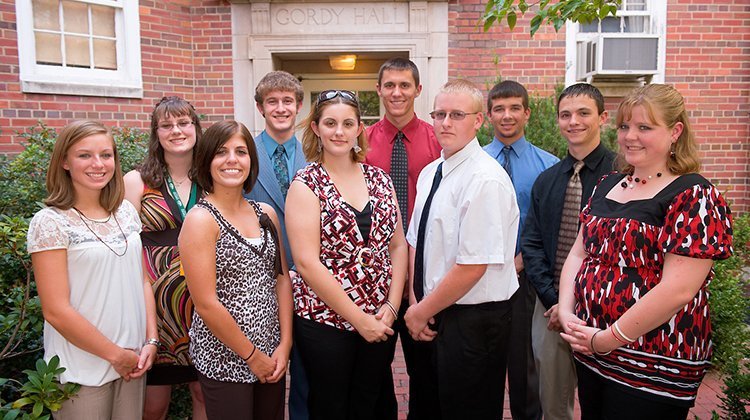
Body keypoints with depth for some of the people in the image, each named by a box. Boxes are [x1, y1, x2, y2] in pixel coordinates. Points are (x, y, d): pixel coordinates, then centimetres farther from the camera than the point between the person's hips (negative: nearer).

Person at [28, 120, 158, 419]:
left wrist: (151, 341, -1)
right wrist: (117, 355, -11)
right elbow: (56, 310, -15)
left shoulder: (126, 212, 3)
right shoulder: (50, 222, -13)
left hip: (133, 360, 5)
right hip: (83, 369, -5)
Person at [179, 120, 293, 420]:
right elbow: (206, 304, -16)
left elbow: (282, 280, 7)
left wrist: (284, 344, -1)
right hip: (224, 359, -5)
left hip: (272, 356, 6)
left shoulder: (266, 214, 5)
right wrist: (251, 355, -11)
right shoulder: (201, 219, -13)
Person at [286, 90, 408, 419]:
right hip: (325, 322, -4)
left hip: (380, 321, 4)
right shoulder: (306, 184, -9)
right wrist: (359, 318, -15)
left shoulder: (379, 179, 5)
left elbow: (398, 246, 7)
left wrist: (391, 306, -5)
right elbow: (307, 262, -16)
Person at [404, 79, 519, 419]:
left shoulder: (486, 180, -20)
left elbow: (473, 267, -23)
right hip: (436, 317, 8)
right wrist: (416, 304, -1)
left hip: (473, 322, -8)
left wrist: (422, 312, -12)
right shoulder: (429, 173, 7)